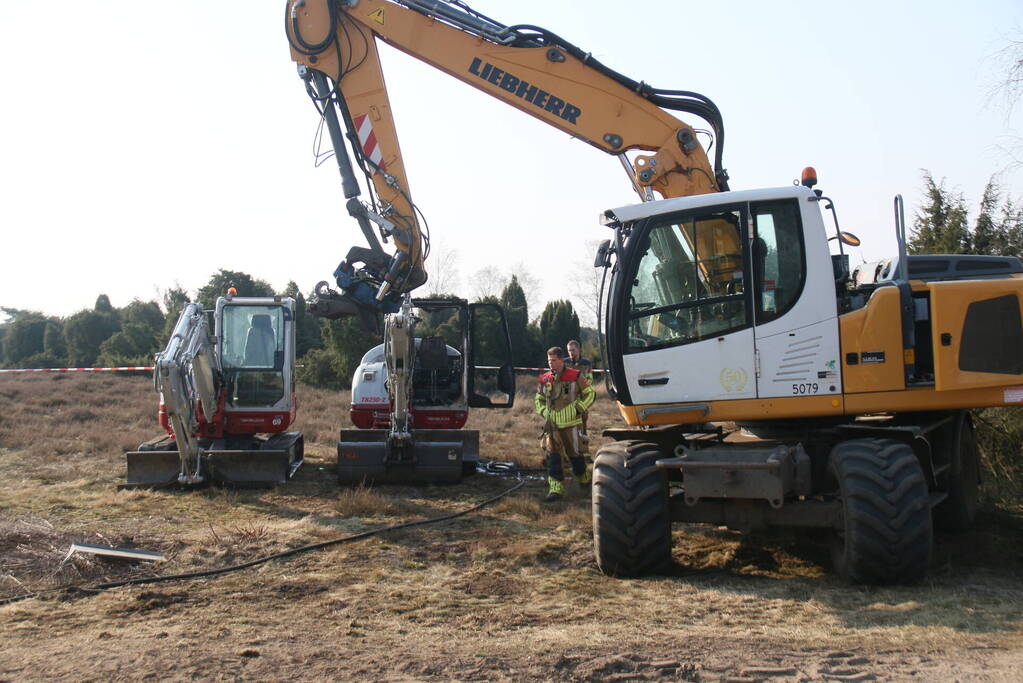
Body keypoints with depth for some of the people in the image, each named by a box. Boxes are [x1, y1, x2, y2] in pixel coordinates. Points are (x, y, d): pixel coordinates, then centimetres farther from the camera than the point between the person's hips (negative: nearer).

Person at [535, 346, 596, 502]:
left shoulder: (575, 376, -4)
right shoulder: (545, 379, 6)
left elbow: (590, 393, 5)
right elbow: (538, 398, 20)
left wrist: (579, 409, -4)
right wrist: (543, 412, 4)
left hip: (569, 423, -3)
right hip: (551, 424, 3)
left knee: (573, 452, 7)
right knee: (552, 456, -4)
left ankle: (584, 478, 34)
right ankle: (556, 488, -2)